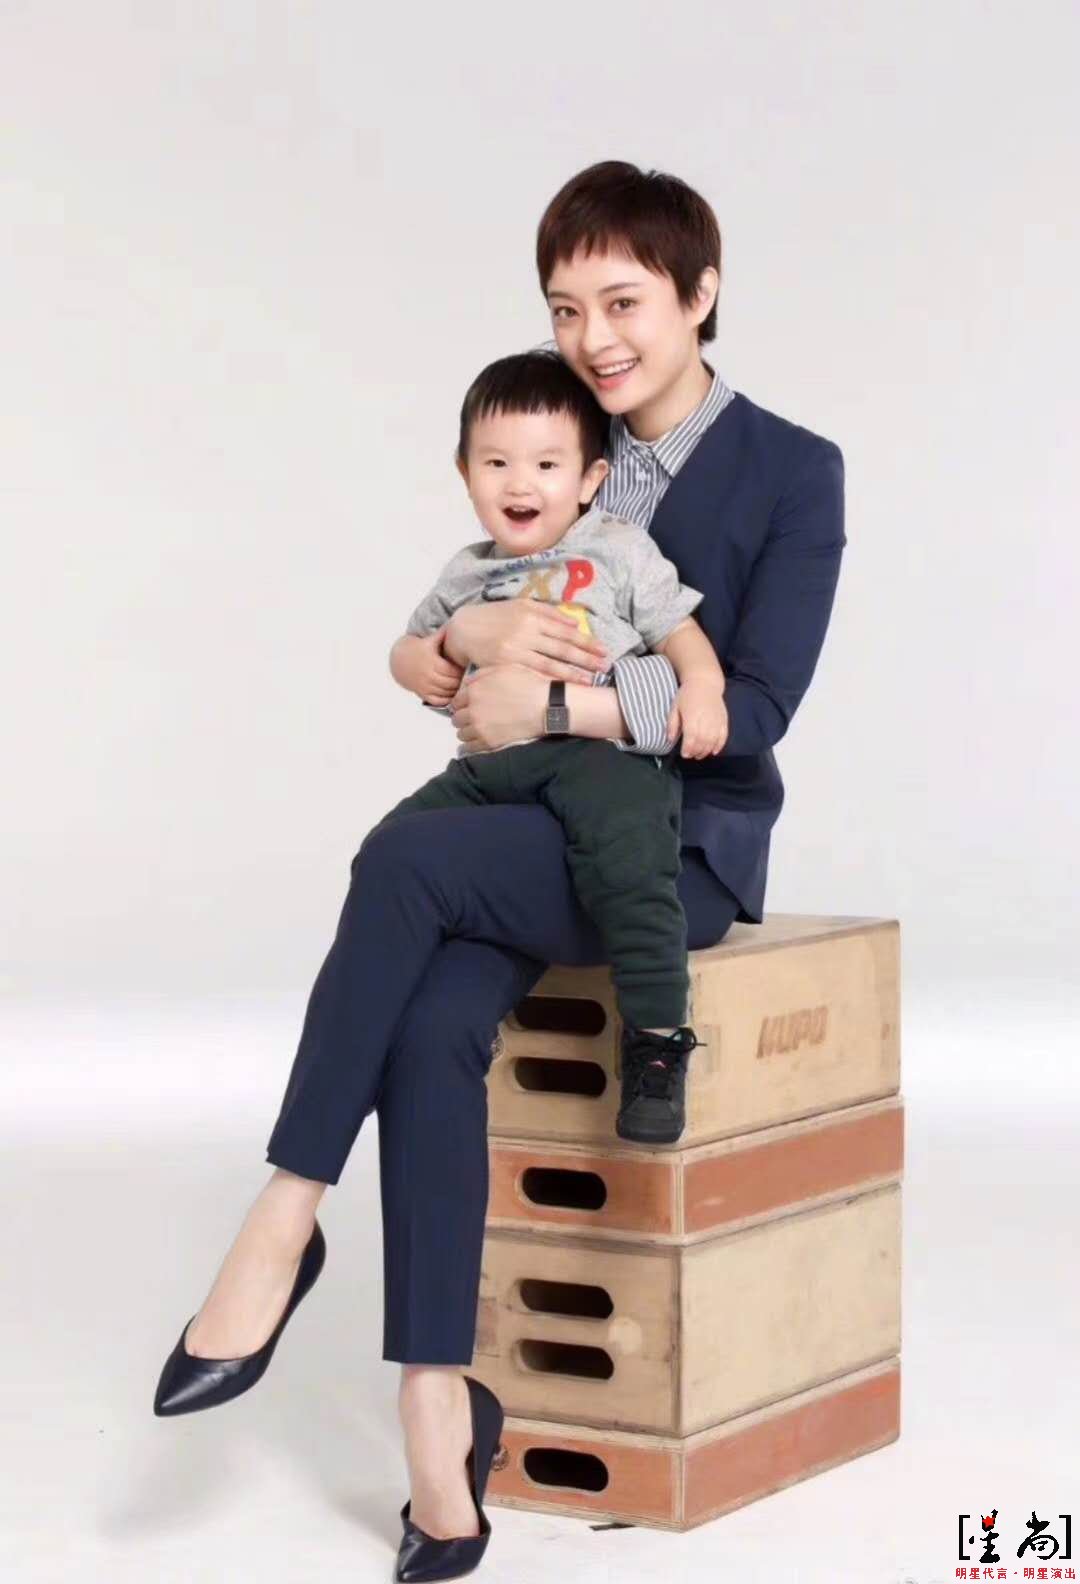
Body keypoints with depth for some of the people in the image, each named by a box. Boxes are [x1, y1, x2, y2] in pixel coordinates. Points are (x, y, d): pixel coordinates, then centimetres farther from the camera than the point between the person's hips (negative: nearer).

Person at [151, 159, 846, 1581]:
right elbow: (427, 649, 14)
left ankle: (285, 1218, -26)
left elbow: (752, 706, -11)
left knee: (403, 859, -32)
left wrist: (551, 703, -17)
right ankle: (435, 1407, -29)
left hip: (684, 848, -5)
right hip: (544, 832, 5)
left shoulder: (794, 472, -1)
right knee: (434, 1024, -28)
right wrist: (470, 638, -10)